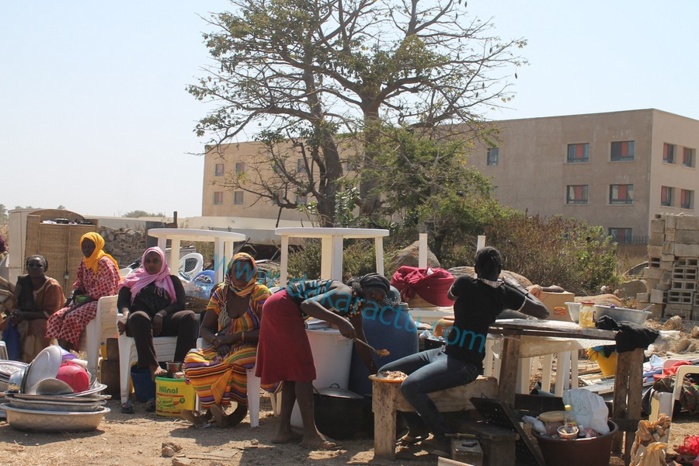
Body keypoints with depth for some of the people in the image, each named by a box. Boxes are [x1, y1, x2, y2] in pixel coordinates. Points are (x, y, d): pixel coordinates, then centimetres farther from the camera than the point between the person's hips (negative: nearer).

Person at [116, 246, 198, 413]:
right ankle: (153, 367, -55)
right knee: (139, 316, -39)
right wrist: (125, 315, -9)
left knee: (189, 316, -31)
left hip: (165, 322, 1)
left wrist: (161, 314, -9)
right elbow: (122, 301, 16)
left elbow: (180, 303, 12)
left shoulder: (172, 281, 29)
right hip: (141, 323, -1)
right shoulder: (133, 279, 32)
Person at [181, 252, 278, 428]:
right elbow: (204, 329, 10)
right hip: (221, 349, 4)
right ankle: (214, 409, -21)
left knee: (237, 360, -39)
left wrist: (236, 337, -19)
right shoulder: (221, 293, 11)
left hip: (250, 348, -4)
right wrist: (215, 339, -12)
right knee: (192, 359, -25)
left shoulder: (260, 293, -1)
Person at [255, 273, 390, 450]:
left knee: (293, 372, 12)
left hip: (278, 311, 10)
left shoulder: (355, 307, 9)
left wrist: (375, 373, 24)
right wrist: (339, 321, -42)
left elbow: (360, 343, 19)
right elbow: (308, 304, -32)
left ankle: (284, 430, 14)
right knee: (303, 371, -9)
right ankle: (310, 435, -9)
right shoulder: (345, 295, -19)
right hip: (282, 307, -10)